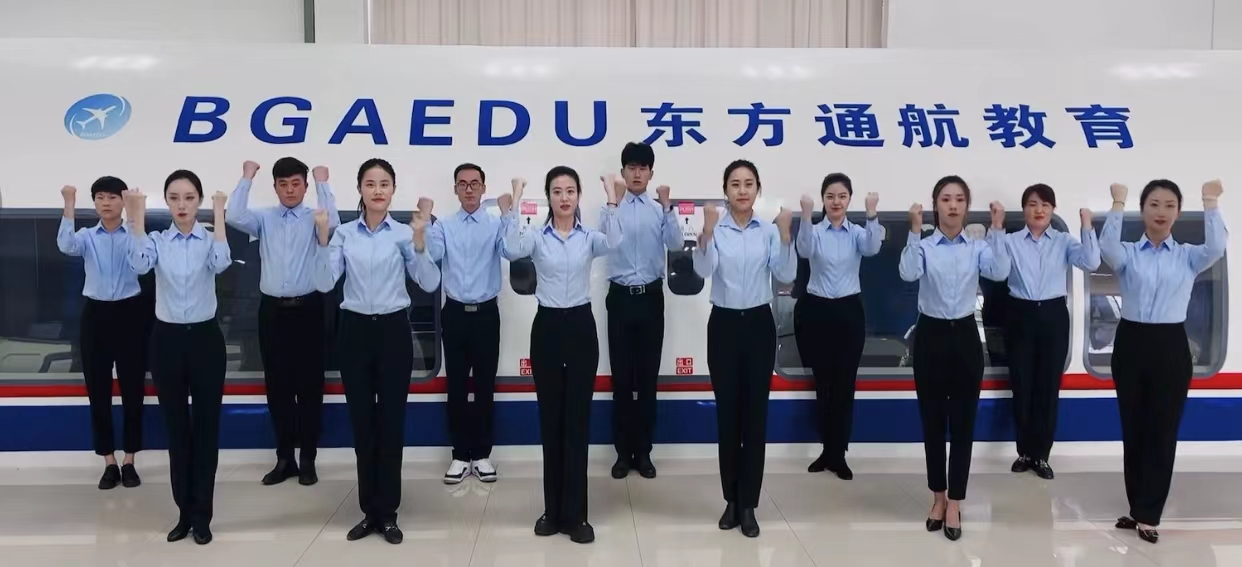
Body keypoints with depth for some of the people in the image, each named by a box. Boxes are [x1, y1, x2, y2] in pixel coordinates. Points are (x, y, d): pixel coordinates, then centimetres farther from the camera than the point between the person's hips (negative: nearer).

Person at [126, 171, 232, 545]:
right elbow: (139, 265, -20)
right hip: (167, 339, 2)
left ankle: (201, 515, 15)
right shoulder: (157, 241, 3)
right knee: (176, 428, 10)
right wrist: (137, 219, -25)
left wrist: (219, 215, -26)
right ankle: (185, 512, 22)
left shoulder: (209, 239, -1)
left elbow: (221, 264, -25)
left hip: (205, 338, -2)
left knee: (205, 427, 4)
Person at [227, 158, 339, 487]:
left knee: (309, 386, 4)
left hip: (307, 309, -2)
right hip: (273, 310, 2)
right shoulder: (263, 218, 7)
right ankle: (284, 458, 19)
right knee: (277, 386, 8)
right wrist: (246, 178, -6)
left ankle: (307, 459, 14)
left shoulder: (313, 219, 3)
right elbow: (234, 217, -12)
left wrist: (322, 183, -12)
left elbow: (333, 222, -20)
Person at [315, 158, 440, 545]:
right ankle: (369, 511, 20)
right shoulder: (344, 234, 3)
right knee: (362, 422, 8)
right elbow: (324, 284, -6)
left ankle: (388, 513, 15)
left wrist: (419, 239, -22)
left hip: (393, 329, -1)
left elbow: (429, 284, -11)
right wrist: (323, 238, -15)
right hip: (355, 330, 2)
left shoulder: (404, 233, -1)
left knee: (391, 420, 3)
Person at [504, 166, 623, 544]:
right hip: (547, 328, 0)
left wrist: (611, 203, -29)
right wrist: (514, 205, -27)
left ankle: (574, 514, 10)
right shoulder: (536, 237, 2)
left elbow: (613, 244, -20)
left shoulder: (589, 237, 3)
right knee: (551, 421, 8)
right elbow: (513, 249, -21)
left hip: (581, 327, 0)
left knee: (577, 420, 2)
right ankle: (553, 511, 20)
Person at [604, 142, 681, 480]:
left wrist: (668, 207, -21)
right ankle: (623, 452, 17)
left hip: (651, 297, 1)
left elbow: (675, 245, -11)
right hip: (621, 297, -1)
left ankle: (643, 451, 18)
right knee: (621, 377, 6)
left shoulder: (659, 209, 3)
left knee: (648, 377, 7)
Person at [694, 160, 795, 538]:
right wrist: (707, 232, -33)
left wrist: (785, 235, -21)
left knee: (755, 413, 4)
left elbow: (786, 276, -9)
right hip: (724, 324, -1)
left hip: (759, 324, 1)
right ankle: (731, 500, 21)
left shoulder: (769, 230, 1)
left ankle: (748, 504, 14)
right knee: (727, 413, 6)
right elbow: (703, 271, -19)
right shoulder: (715, 229, -4)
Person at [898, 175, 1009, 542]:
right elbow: (908, 274, -23)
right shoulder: (924, 246, -2)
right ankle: (938, 497, 26)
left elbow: (1000, 273, -17)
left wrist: (997, 230, -22)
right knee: (932, 420, 9)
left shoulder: (978, 247, 3)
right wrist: (915, 231, -27)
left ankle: (954, 504, 14)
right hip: (931, 335, -1)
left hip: (965, 335, 1)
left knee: (962, 421, 4)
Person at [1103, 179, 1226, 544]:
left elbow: (1216, 247, -17)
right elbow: (1107, 247, -20)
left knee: (1162, 432, 4)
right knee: (1133, 431, 10)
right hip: (1131, 343, 0)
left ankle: (1148, 515, 15)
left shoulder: (1188, 257, 5)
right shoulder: (1128, 254, 3)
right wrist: (1118, 203, -22)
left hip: (1171, 347, 0)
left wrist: (1211, 202, -17)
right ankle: (1139, 509, 25)